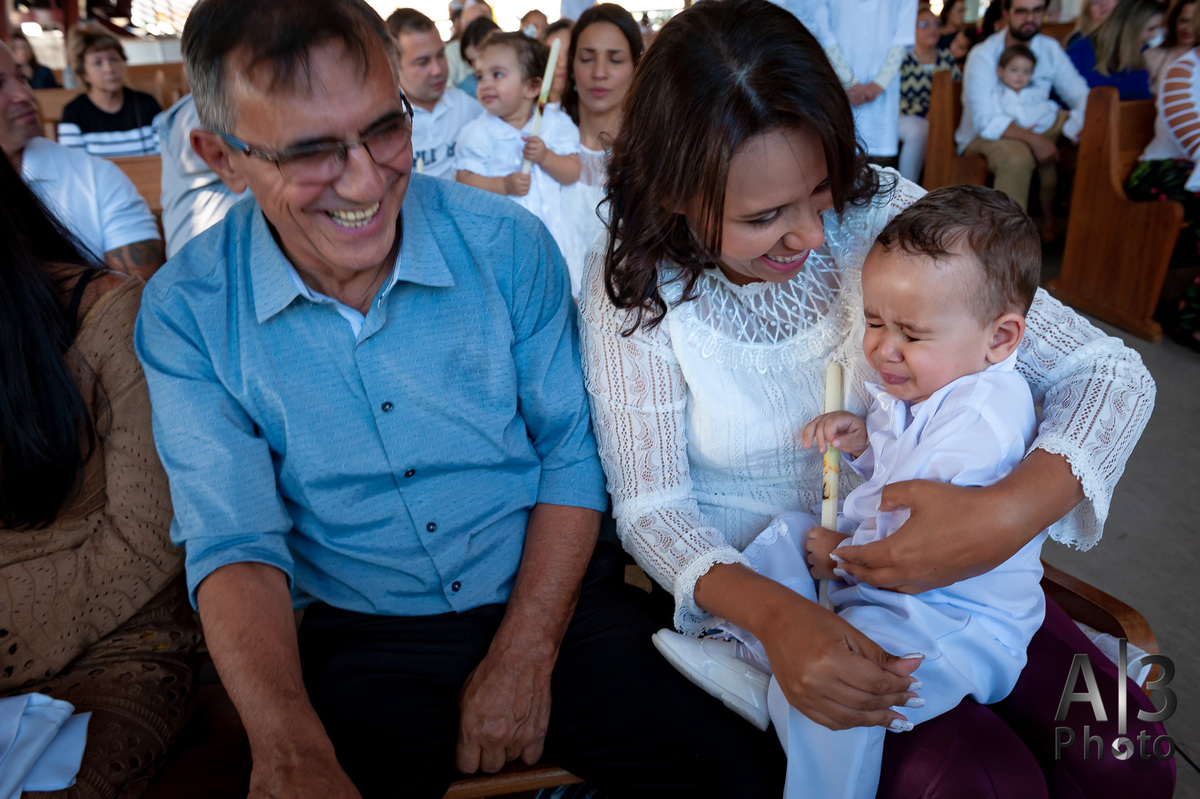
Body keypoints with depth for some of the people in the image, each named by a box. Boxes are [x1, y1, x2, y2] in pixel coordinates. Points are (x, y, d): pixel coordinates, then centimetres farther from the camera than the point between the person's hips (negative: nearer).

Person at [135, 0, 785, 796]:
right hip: (359, 643, 1)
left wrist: (524, 658, -11)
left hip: (555, 603, 0)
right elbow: (233, 541, -11)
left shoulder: (507, 243, -8)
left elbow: (573, 453, -4)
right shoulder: (185, 313, -8)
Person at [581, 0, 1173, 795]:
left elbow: (1110, 371, -12)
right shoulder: (634, 288, -16)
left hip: (916, 549, 3)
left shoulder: (879, 213, -14)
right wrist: (774, 614, -33)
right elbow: (651, 503, -13)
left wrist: (1010, 512, -32)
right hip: (750, 584, -2)